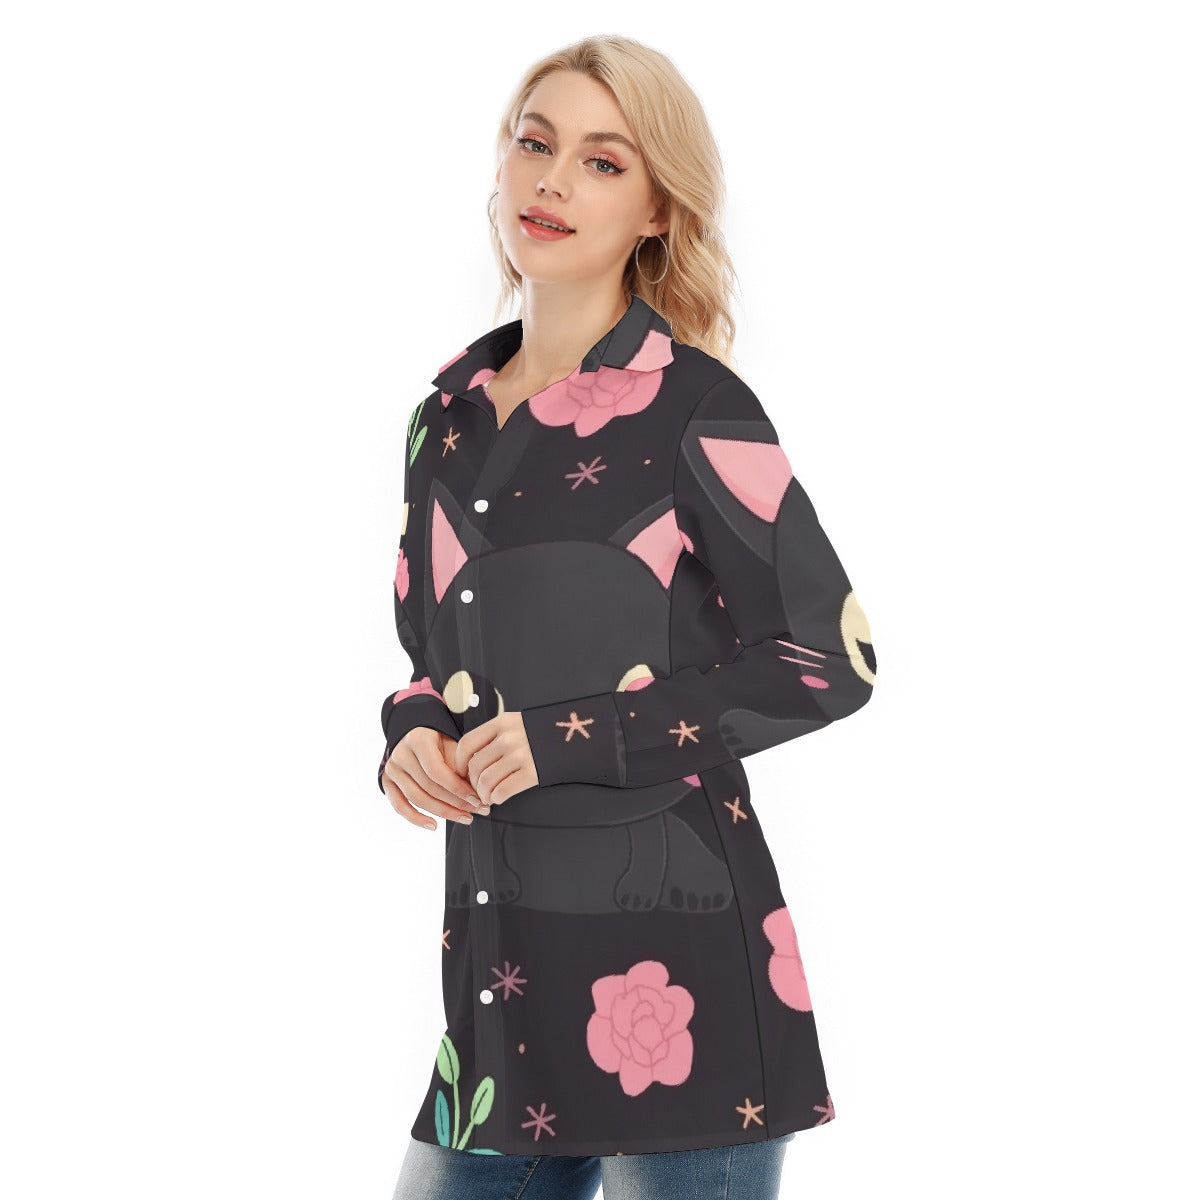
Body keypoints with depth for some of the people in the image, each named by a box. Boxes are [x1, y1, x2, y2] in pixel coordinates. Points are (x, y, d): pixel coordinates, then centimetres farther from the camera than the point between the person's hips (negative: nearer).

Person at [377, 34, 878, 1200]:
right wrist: (414, 733, -1)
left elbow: (830, 657, -8)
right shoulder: (450, 407, 11)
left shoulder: (690, 407, -7)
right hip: (499, 962, 6)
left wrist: (574, 739, -14)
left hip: (669, 957, -6)